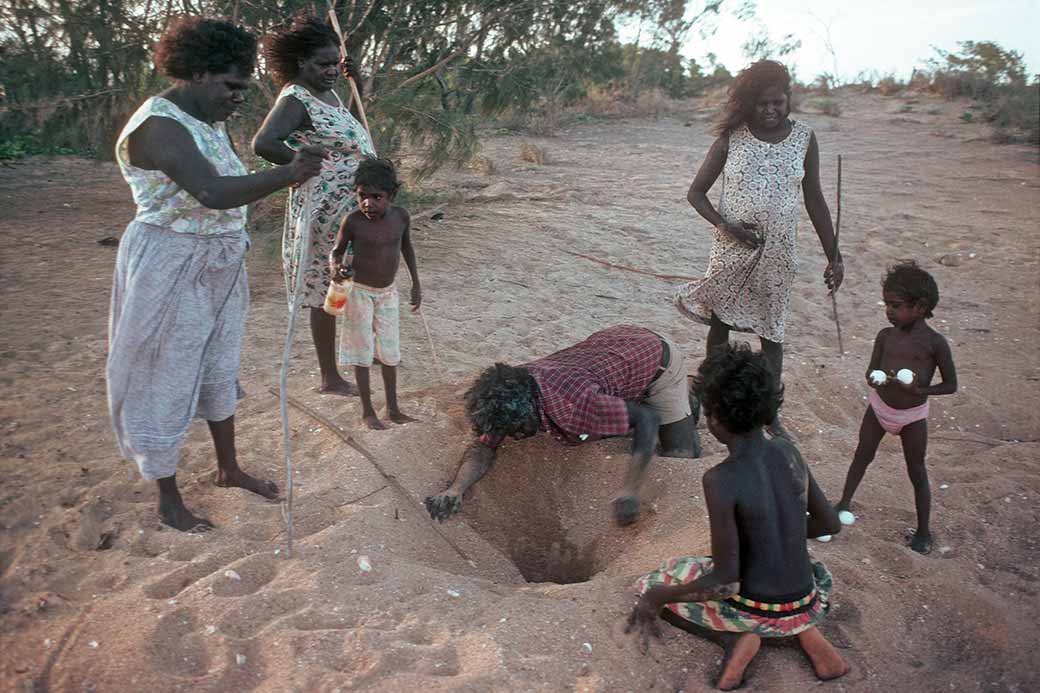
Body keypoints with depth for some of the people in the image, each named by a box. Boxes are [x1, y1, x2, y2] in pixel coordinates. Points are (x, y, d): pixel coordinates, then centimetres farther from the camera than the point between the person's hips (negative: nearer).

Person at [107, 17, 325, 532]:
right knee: (168, 383, 4)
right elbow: (213, 193, -37)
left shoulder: (209, 119, 6)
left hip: (219, 267, 9)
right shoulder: (159, 126, -23)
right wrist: (286, 175, -43)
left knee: (220, 369, 20)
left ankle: (228, 469, 38)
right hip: (172, 271, -9)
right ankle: (168, 502, 20)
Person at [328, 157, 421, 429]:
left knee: (389, 352, 13)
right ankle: (367, 410, 21)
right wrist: (335, 267, -28)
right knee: (363, 352, 6)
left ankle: (393, 409, 27)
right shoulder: (353, 221, -19)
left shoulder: (401, 216, -10)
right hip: (360, 292, -4)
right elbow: (337, 250, -5)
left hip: (388, 293, 4)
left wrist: (416, 283, 11)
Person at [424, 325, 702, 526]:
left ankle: (685, 409, 27)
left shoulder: (572, 405, -44)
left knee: (680, 457, -4)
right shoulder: (508, 398, -24)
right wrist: (455, 490, -37)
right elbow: (484, 446, -18)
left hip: (655, 356, -6)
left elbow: (647, 419, -38)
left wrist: (630, 492, -43)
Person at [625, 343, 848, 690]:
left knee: (651, 588, 18)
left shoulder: (720, 479, -24)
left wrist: (656, 597, -11)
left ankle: (741, 635, -1)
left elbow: (725, 581, -23)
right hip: (805, 605, 6)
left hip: (754, 609, -5)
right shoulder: (788, 452, -5)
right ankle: (806, 631, 13)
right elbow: (830, 523, 8)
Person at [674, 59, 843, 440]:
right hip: (731, 250, -1)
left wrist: (833, 256, 5)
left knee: (771, 331, 8)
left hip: (778, 253, 1)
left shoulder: (803, 137, 0)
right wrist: (726, 225, -17)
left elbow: (814, 200, 6)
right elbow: (695, 192, -1)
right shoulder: (732, 137, -5)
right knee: (720, 322, 10)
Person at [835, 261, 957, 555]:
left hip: (913, 415, -3)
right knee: (863, 456, 17)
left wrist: (919, 390, -26)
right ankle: (844, 503, 37)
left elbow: (951, 385, -10)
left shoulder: (935, 343, -16)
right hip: (879, 406, 3)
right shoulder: (885, 336, -6)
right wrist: (876, 380, -24)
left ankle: (923, 531, 22)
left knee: (917, 472, 8)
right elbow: (871, 374, 0)